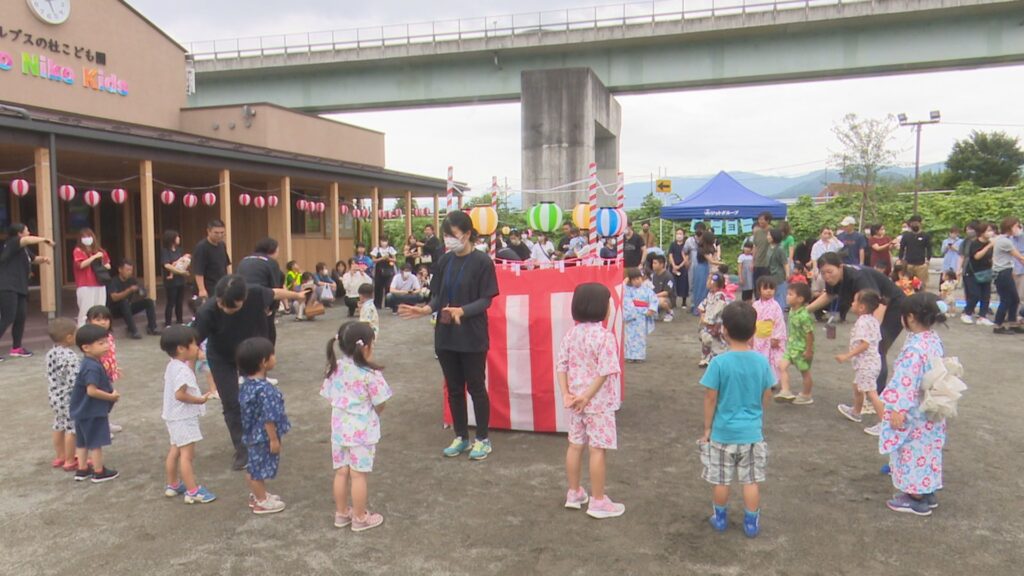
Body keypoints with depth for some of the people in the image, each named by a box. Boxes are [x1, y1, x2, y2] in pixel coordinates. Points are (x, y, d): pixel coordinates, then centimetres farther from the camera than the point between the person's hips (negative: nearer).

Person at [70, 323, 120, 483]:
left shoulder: (90, 363, 7)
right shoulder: (92, 367, -25)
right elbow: (92, 391, -30)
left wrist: (111, 391, 3)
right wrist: (111, 396, -18)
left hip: (84, 410, 10)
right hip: (93, 412, -10)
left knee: (82, 441, 17)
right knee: (96, 442, 3)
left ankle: (82, 470, 28)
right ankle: (99, 472, 14)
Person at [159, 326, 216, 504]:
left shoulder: (173, 365, 6)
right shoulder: (182, 370, -25)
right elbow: (180, 394, -30)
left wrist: (192, 360, 9)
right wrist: (200, 399, -19)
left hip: (176, 417, 11)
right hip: (183, 418, -11)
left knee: (175, 450, 21)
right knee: (187, 454, -7)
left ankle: (172, 485, 34)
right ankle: (193, 491, -3)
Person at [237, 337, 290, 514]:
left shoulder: (247, 384, -1)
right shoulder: (265, 389, -31)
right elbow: (268, 418, -27)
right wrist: (274, 439, -18)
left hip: (251, 434, 9)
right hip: (263, 436, -9)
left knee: (253, 466, 22)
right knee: (261, 468, 7)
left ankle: (256, 495, 39)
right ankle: (261, 501, 23)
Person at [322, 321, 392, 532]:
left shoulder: (335, 368, -2)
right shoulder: (370, 374, -20)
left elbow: (330, 397, 6)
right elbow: (380, 405, -12)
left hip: (339, 428, 6)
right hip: (362, 431, -6)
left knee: (341, 472, 16)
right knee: (358, 475, 5)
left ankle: (341, 513, 30)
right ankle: (360, 518, 18)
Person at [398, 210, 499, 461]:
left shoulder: (482, 262, -9)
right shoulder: (444, 262, 6)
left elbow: (485, 300, -11)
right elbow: (438, 296, 9)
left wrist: (462, 311, -26)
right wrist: (427, 309, -11)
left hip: (472, 336, -5)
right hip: (445, 335, 5)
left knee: (476, 387, 5)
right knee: (454, 388, 13)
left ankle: (483, 439, 19)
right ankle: (461, 437, 27)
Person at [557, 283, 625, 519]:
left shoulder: (571, 334, 2)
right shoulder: (605, 336, -18)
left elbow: (561, 365, -1)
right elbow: (604, 372, -23)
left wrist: (566, 394, -5)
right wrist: (587, 396, -18)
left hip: (576, 401, 7)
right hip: (599, 402, -7)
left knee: (575, 446, 16)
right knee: (597, 450, 1)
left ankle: (574, 493, 29)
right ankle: (598, 501, 10)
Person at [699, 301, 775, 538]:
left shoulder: (719, 362, -18)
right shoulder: (761, 361, -8)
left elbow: (711, 398, -13)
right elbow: (766, 396, 3)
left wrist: (707, 428, 0)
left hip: (723, 431, -2)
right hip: (752, 431, 3)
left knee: (721, 480, 14)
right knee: (751, 481, 13)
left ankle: (720, 518, 29)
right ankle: (751, 523, 23)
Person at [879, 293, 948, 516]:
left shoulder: (914, 346, -26)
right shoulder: (934, 340, 3)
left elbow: (906, 381, -27)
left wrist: (898, 410, -22)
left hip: (914, 413, -9)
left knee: (912, 451, 5)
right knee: (926, 449, 20)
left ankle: (916, 499, 16)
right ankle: (928, 492, 33)